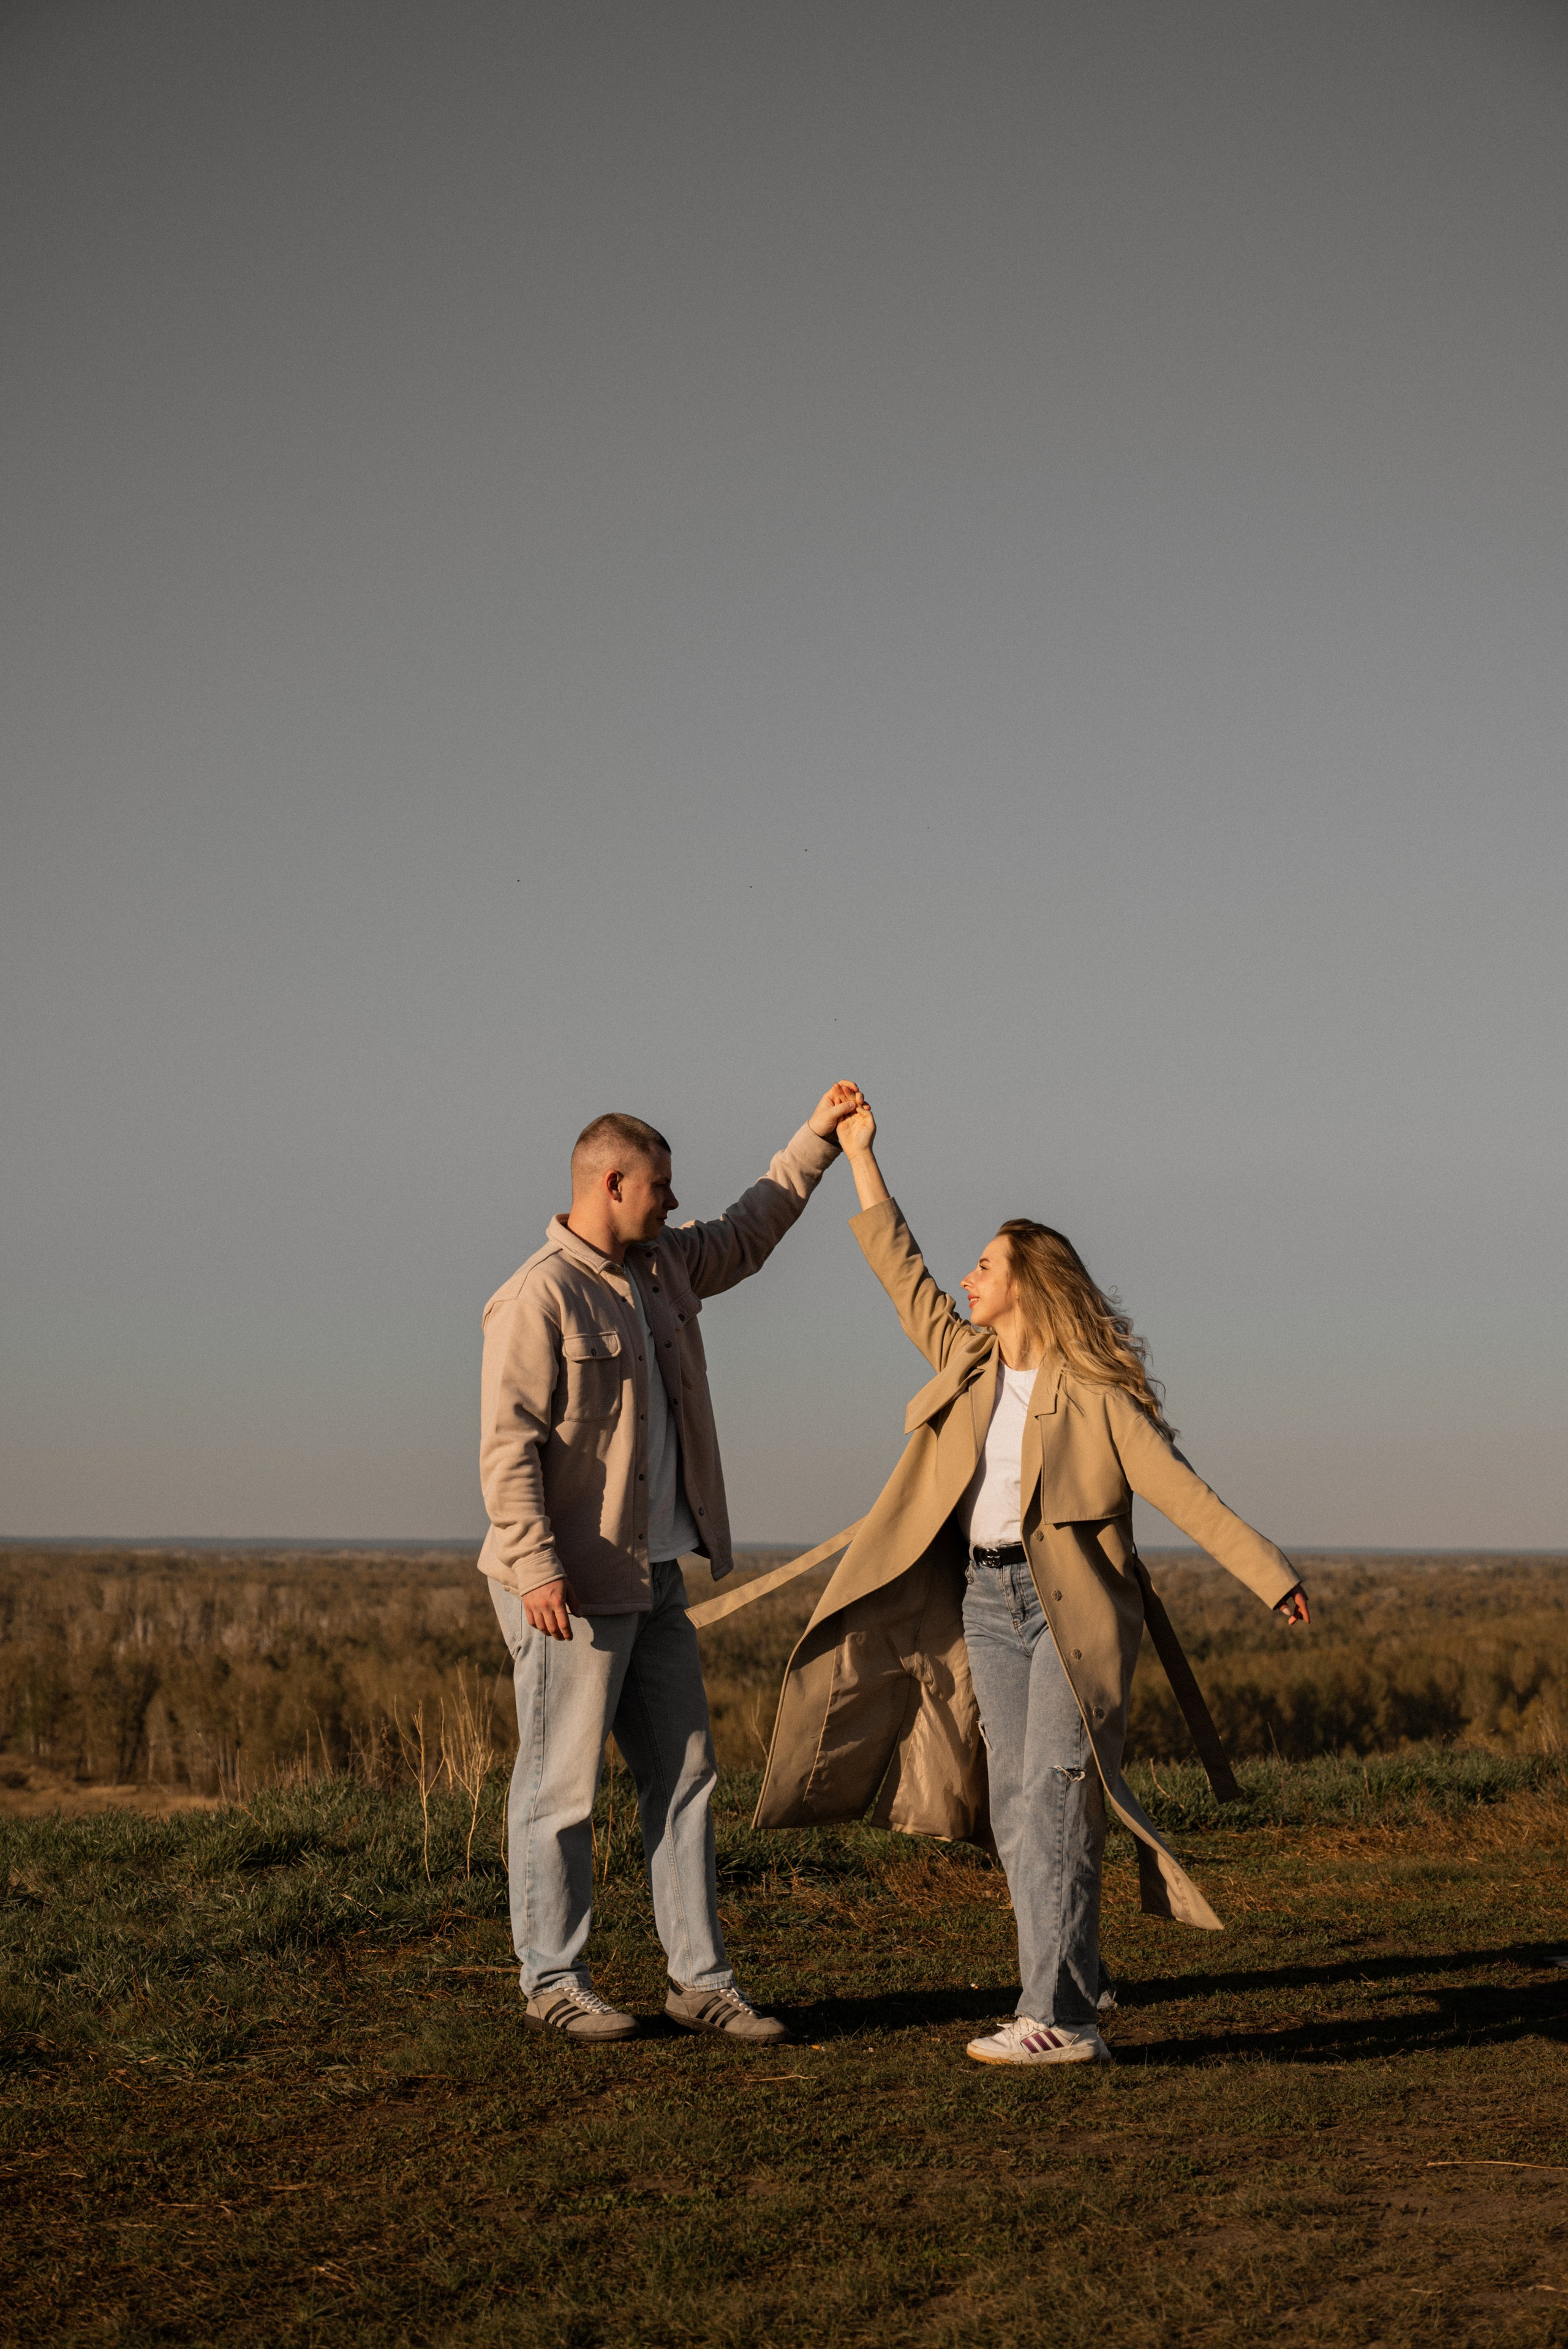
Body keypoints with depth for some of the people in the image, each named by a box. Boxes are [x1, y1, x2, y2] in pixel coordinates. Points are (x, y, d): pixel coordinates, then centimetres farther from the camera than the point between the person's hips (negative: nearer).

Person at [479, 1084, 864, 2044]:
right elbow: (508, 1444, -18)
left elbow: (745, 1237, 31)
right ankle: (555, 1982, 11)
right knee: (562, 1790, 0)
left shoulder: (662, 1267, 13)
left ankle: (701, 1978, 15)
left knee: (685, 1777, 9)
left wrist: (819, 1138, 27)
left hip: (656, 1577, 9)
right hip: (573, 1587, -9)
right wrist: (535, 1567, -24)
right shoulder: (540, 1297, -14)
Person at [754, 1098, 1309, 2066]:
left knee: (1051, 1802, -12)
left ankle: (1058, 2015, -13)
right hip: (990, 1603, 6)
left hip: (1074, 1606, -6)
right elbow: (905, 1277, 18)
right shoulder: (970, 1361, 11)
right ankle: (1079, 1986, 14)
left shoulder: (1092, 1390, -7)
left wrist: (1269, 1574, -17)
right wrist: (861, 1158, 19)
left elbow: (1178, 1487, -10)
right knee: (1015, 1811, 4)